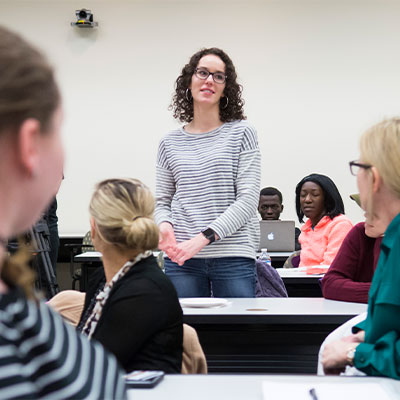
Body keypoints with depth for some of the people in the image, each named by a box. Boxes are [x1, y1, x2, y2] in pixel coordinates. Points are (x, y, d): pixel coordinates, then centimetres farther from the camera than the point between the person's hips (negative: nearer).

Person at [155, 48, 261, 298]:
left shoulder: (241, 133, 3)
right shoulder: (170, 143, 12)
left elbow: (248, 199, -5)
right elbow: (162, 200, 15)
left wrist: (203, 238, -14)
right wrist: (164, 225, -9)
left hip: (234, 258, -2)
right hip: (181, 260, 2)